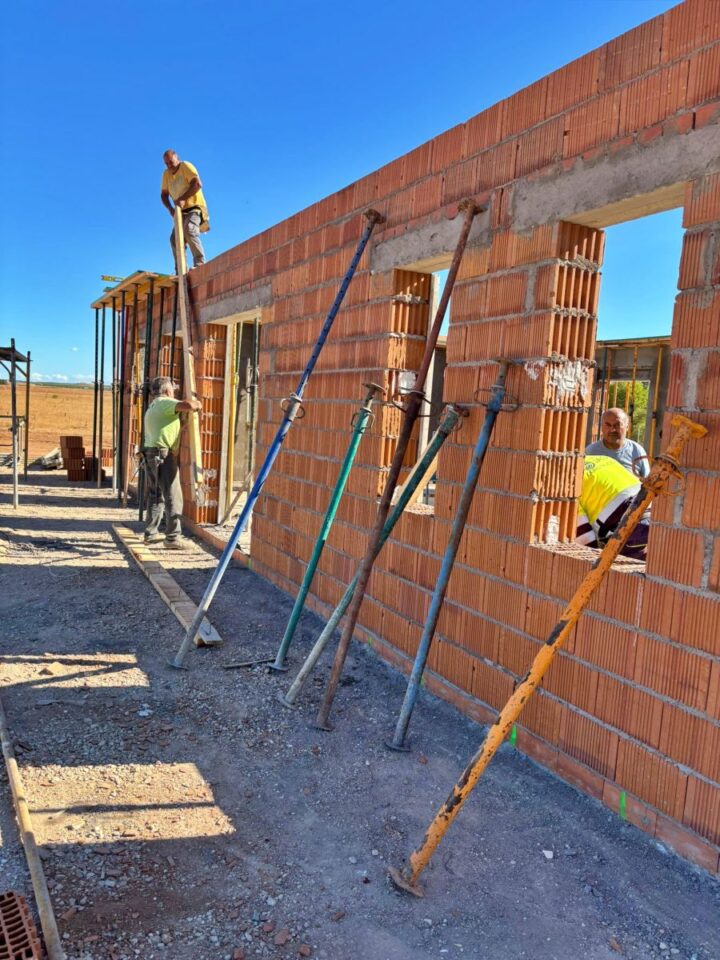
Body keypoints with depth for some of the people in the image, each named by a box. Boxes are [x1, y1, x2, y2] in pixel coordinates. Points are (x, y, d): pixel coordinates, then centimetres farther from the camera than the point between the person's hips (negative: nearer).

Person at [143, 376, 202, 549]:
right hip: (163, 455, -10)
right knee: (173, 497, -8)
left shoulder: (152, 407, 24)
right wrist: (197, 404, -4)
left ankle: (151, 533, 20)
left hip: (151, 454, 10)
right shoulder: (165, 403, -7)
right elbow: (187, 405, -24)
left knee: (156, 496, 15)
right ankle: (173, 537, -9)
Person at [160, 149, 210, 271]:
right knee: (174, 239, -8)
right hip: (181, 212, 7)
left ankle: (200, 264, -35)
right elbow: (164, 194, 12)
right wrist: (170, 208, -8)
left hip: (195, 208, -7)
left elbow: (197, 184, -20)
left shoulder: (186, 166, -6)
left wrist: (182, 198, -24)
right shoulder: (166, 174, 12)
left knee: (189, 231, -32)